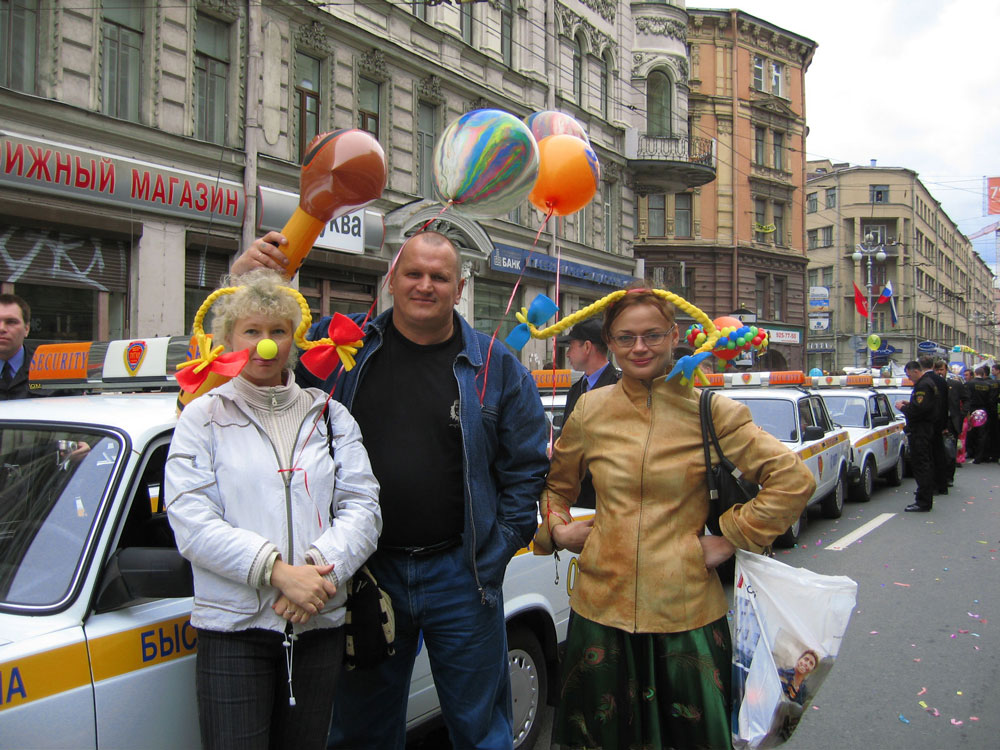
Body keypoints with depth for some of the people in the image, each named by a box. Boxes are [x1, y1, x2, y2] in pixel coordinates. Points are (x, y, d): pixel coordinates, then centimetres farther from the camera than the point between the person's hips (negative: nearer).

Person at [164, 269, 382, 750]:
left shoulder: (329, 416, 10)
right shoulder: (203, 417, 2)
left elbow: (362, 508, 2)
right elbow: (192, 524, -9)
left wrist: (319, 566, -17)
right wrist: (278, 571, -20)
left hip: (319, 625, 3)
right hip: (234, 628, -3)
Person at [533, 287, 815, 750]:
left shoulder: (707, 410, -4)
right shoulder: (590, 409, 4)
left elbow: (793, 480, -6)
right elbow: (554, 482, 20)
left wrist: (731, 537, -7)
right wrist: (555, 527, 3)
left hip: (686, 611, -2)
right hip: (602, 604, 2)